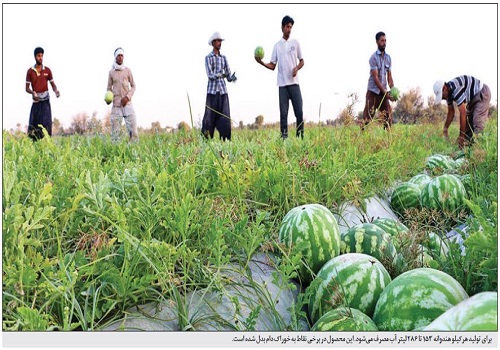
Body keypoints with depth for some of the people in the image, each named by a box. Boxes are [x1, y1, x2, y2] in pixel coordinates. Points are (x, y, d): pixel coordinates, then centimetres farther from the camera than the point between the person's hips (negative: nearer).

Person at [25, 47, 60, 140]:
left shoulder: (47, 70, 4)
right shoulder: (30, 71, 3)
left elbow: (53, 84, 7)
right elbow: (27, 88, 4)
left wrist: (56, 91, -15)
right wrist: (32, 92, -17)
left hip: (45, 101, -1)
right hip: (35, 101, 1)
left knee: (46, 123, -7)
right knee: (33, 124, 0)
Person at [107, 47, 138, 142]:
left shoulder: (127, 70, 9)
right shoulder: (111, 72, 10)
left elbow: (133, 86, 10)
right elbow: (109, 88, 16)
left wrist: (127, 97, -6)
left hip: (127, 103, 0)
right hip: (116, 104, 1)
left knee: (133, 130, -11)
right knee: (115, 132, -5)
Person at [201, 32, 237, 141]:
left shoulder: (224, 58, 14)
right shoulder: (208, 58, 1)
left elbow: (228, 75, 10)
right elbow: (210, 75, -10)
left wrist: (232, 78, -13)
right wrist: (219, 75, -29)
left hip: (223, 90, 4)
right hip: (212, 90, -4)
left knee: (225, 116, -2)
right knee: (210, 116, -4)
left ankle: (225, 139, 2)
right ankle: (205, 139, 4)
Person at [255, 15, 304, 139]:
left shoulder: (295, 43, 9)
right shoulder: (277, 45, 10)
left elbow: (302, 61, 11)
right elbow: (272, 66, 8)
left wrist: (297, 68, -10)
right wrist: (261, 62, -9)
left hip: (294, 82, 0)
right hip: (282, 84, 0)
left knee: (299, 111, -4)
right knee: (283, 112, -1)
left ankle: (300, 136, 3)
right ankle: (284, 136, 2)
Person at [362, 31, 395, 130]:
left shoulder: (388, 57, 9)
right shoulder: (373, 57, -9)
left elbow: (389, 76, 10)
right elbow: (375, 77, -15)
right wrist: (385, 92, -19)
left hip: (384, 91, 6)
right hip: (373, 91, -5)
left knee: (388, 116, 0)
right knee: (368, 116, -7)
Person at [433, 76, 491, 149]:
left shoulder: (456, 89, -35)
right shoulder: (449, 92, -6)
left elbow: (463, 113, -36)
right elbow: (451, 112, 6)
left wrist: (461, 136, -33)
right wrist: (445, 128, 0)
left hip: (482, 94, -10)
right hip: (473, 97, 10)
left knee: (477, 122, -19)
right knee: (468, 120, 6)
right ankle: (467, 142, 8)